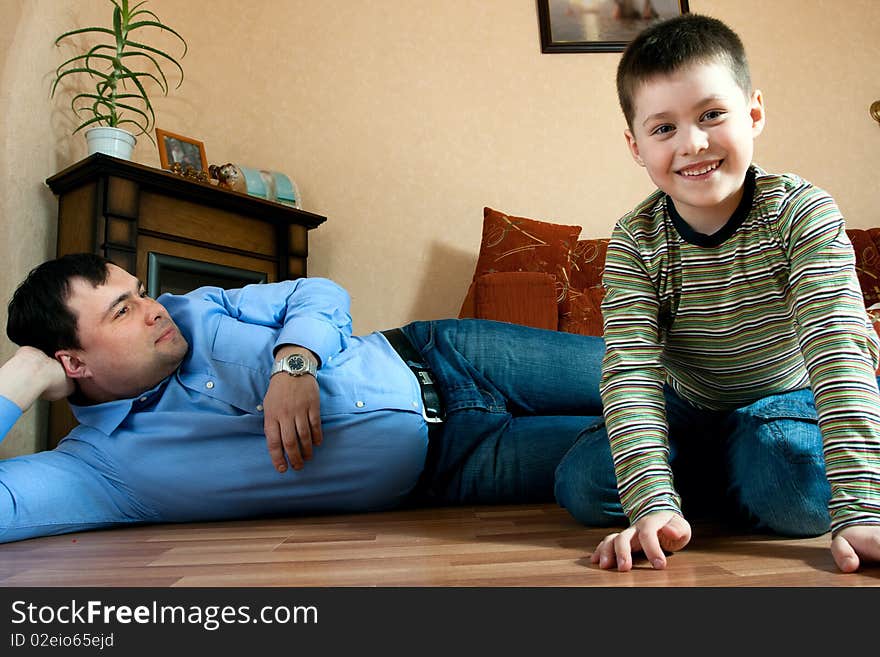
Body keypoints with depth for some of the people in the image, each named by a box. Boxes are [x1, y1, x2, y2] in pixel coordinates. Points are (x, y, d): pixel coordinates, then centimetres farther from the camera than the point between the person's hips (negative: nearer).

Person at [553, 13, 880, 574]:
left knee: (800, 492, -33)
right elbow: (631, 369, -27)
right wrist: (652, 505, -40)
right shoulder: (635, 242, -19)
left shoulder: (802, 212, -23)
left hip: (785, 398, -1)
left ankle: (712, 485, 1)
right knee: (581, 489, -16)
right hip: (688, 407, 2)